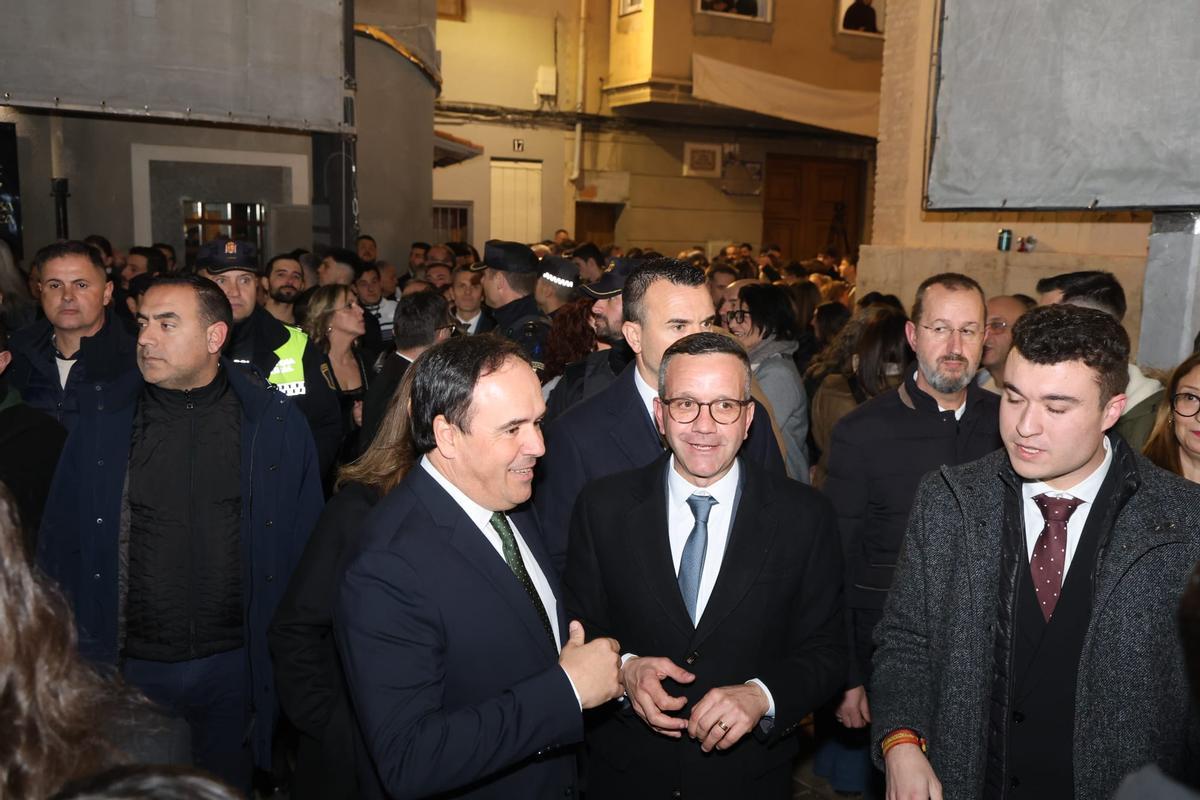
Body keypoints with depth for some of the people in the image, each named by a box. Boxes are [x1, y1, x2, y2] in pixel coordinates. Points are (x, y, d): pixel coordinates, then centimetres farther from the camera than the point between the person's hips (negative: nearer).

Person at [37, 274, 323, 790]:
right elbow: (60, 546, 3)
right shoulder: (102, 426, -3)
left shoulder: (276, 423, -6)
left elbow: (305, 543, -2)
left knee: (226, 785, 18)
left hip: (236, 667, 0)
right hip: (132, 666, 1)